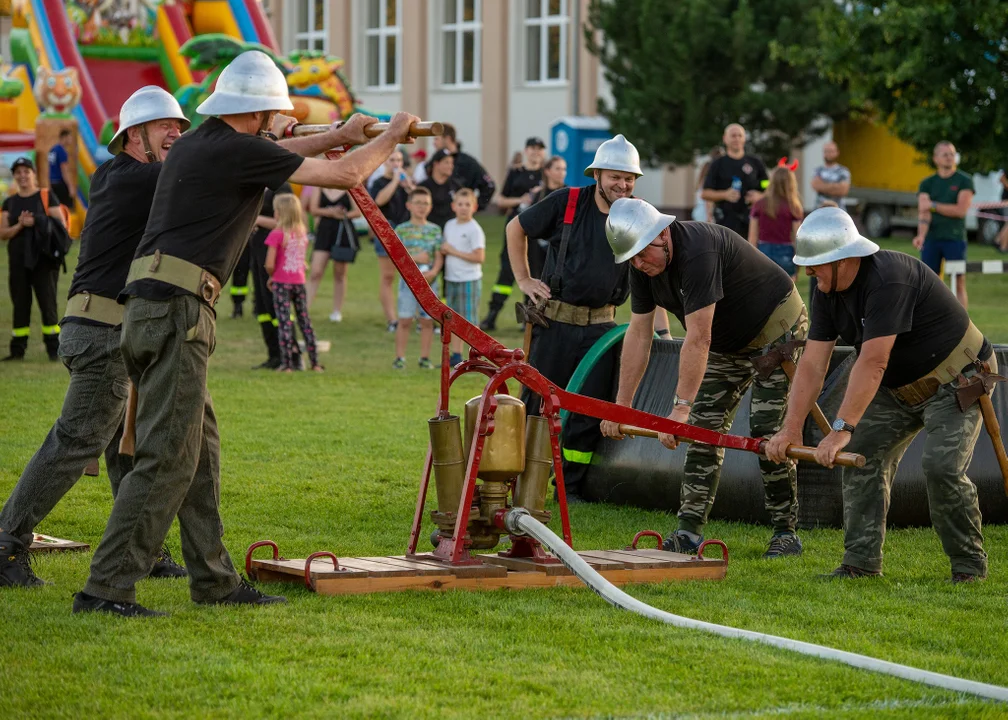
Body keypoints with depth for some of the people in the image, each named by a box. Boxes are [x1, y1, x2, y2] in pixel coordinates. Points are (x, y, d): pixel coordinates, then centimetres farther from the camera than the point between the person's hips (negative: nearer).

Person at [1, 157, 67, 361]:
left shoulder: (47, 197, 1)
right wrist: (20, 225, -13)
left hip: (44, 259, -3)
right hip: (18, 260, 4)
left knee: (48, 303, -5)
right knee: (20, 304, 5)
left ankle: (54, 348, -2)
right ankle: (17, 350, 9)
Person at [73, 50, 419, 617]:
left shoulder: (194, 145, 18)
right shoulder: (241, 151, -7)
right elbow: (348, 175, -2)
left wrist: (338, 136, 43)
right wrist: (393, 135, 14)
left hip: (151, 309, 10)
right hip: (176, 310, -10)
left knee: (201, 450, 14)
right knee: (168, 457, -9)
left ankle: (215, 579, 20)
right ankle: (106, 588, -12)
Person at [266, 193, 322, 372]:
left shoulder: (276, 234, -13)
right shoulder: (303, 233, 6)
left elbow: (270, 264, -16)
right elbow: (302, 261, 10)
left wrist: (272, 277, 3)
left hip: (282, 283, -5)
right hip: (299, 281, 5)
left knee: (285, 322, -2)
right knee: (305, 321, 11)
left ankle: (286, 364, -4)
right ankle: (315, 362, 13)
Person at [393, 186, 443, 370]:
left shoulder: (434, 230, 7)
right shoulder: (402, 229, 3)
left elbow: (439, 256, 2)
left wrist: (434, 271, -15)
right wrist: (414, 258, -15)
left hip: (428, 280, 2)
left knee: (427, 320, 5)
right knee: (404, 319, -1)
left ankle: (425, 357, 13)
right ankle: (400, 357, 5)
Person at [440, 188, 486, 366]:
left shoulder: (474, 230, -11)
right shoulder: (449, 225, 10)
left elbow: (479, 257, -18)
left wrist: (454, 252, -16)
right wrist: (444, 249, -3)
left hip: (469, 280, -7)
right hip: (451, 278, 7)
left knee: (470, 319, -3)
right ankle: (456, 355, 20)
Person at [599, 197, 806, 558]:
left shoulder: (698, 249, -35)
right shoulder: (644, 265, -8)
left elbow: (698, 339, -37)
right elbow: (638, 333, -4)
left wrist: (681, 406, -37)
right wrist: (621, 405, -7)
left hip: (778, 329, -8)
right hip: (729, 344, 8)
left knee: (767, 429, -14)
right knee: (703, 426, -1)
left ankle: (786, 532, -4)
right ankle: (689, 531, 0)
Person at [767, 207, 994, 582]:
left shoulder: (889, 279, -33)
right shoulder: (827, 292, -5)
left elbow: (873, 363, -37)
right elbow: (812, 364, -6)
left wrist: (841, 428, -39)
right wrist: (791, 428, -14)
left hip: (958, 379, -9)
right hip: (900, 388, 9)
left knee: (941, 466, -22)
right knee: (863, 455, -3)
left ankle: (969, 564, -3)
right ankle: (861, 562, 3)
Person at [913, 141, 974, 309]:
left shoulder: (964, 181, 3)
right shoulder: (927, 183, 10)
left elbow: (961, 210, -9)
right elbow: (923, 212, -4)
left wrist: (933, 205, -7)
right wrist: (921, 235, -21)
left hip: (955, 238, -3)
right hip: (931, 238, 3)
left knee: (959, 284, -3)